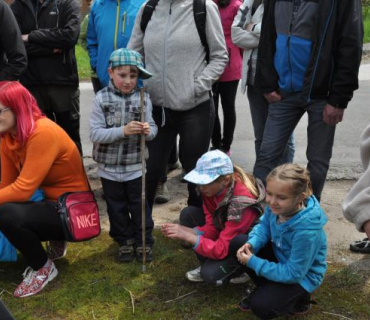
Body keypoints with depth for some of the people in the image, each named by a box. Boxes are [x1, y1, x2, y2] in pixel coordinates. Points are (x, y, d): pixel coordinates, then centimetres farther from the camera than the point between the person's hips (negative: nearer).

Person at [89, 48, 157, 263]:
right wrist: (123, 130, -27)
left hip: (135, 166, 0)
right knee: (117, 207, 16)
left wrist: (148, 130, -30)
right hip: (109, 167, 1)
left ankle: (144, 241, 30)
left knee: (139, 206, 13)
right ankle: (125, 241, 34)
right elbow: (95, 134, -16)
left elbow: (152, 128, -6)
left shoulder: (143, 98, -7)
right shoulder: (102, 98, -10)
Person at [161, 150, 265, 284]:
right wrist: (185, 230, -27)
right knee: (188, 214, -9)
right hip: (225, 231, 8)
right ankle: (208, 264, 2)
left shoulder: (241, 202, -36)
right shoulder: (212, 188, -15)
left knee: (210, 274, -27)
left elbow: (221, 249, -34)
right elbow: (211, 226, -10)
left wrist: (187, 236, -39)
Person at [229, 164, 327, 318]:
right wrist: (251, 244, -23)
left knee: (261, 306, -22)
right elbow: (264, 226, -1)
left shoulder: (307, 230, -39)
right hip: (280, 255, 7)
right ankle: (266, 288, 9)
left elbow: (293, 274, -29)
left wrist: (253, 262, -28)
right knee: (238, 243, -9)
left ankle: (298, 298, 9)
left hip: (301, 276, -7)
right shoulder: (276, 206, -20)